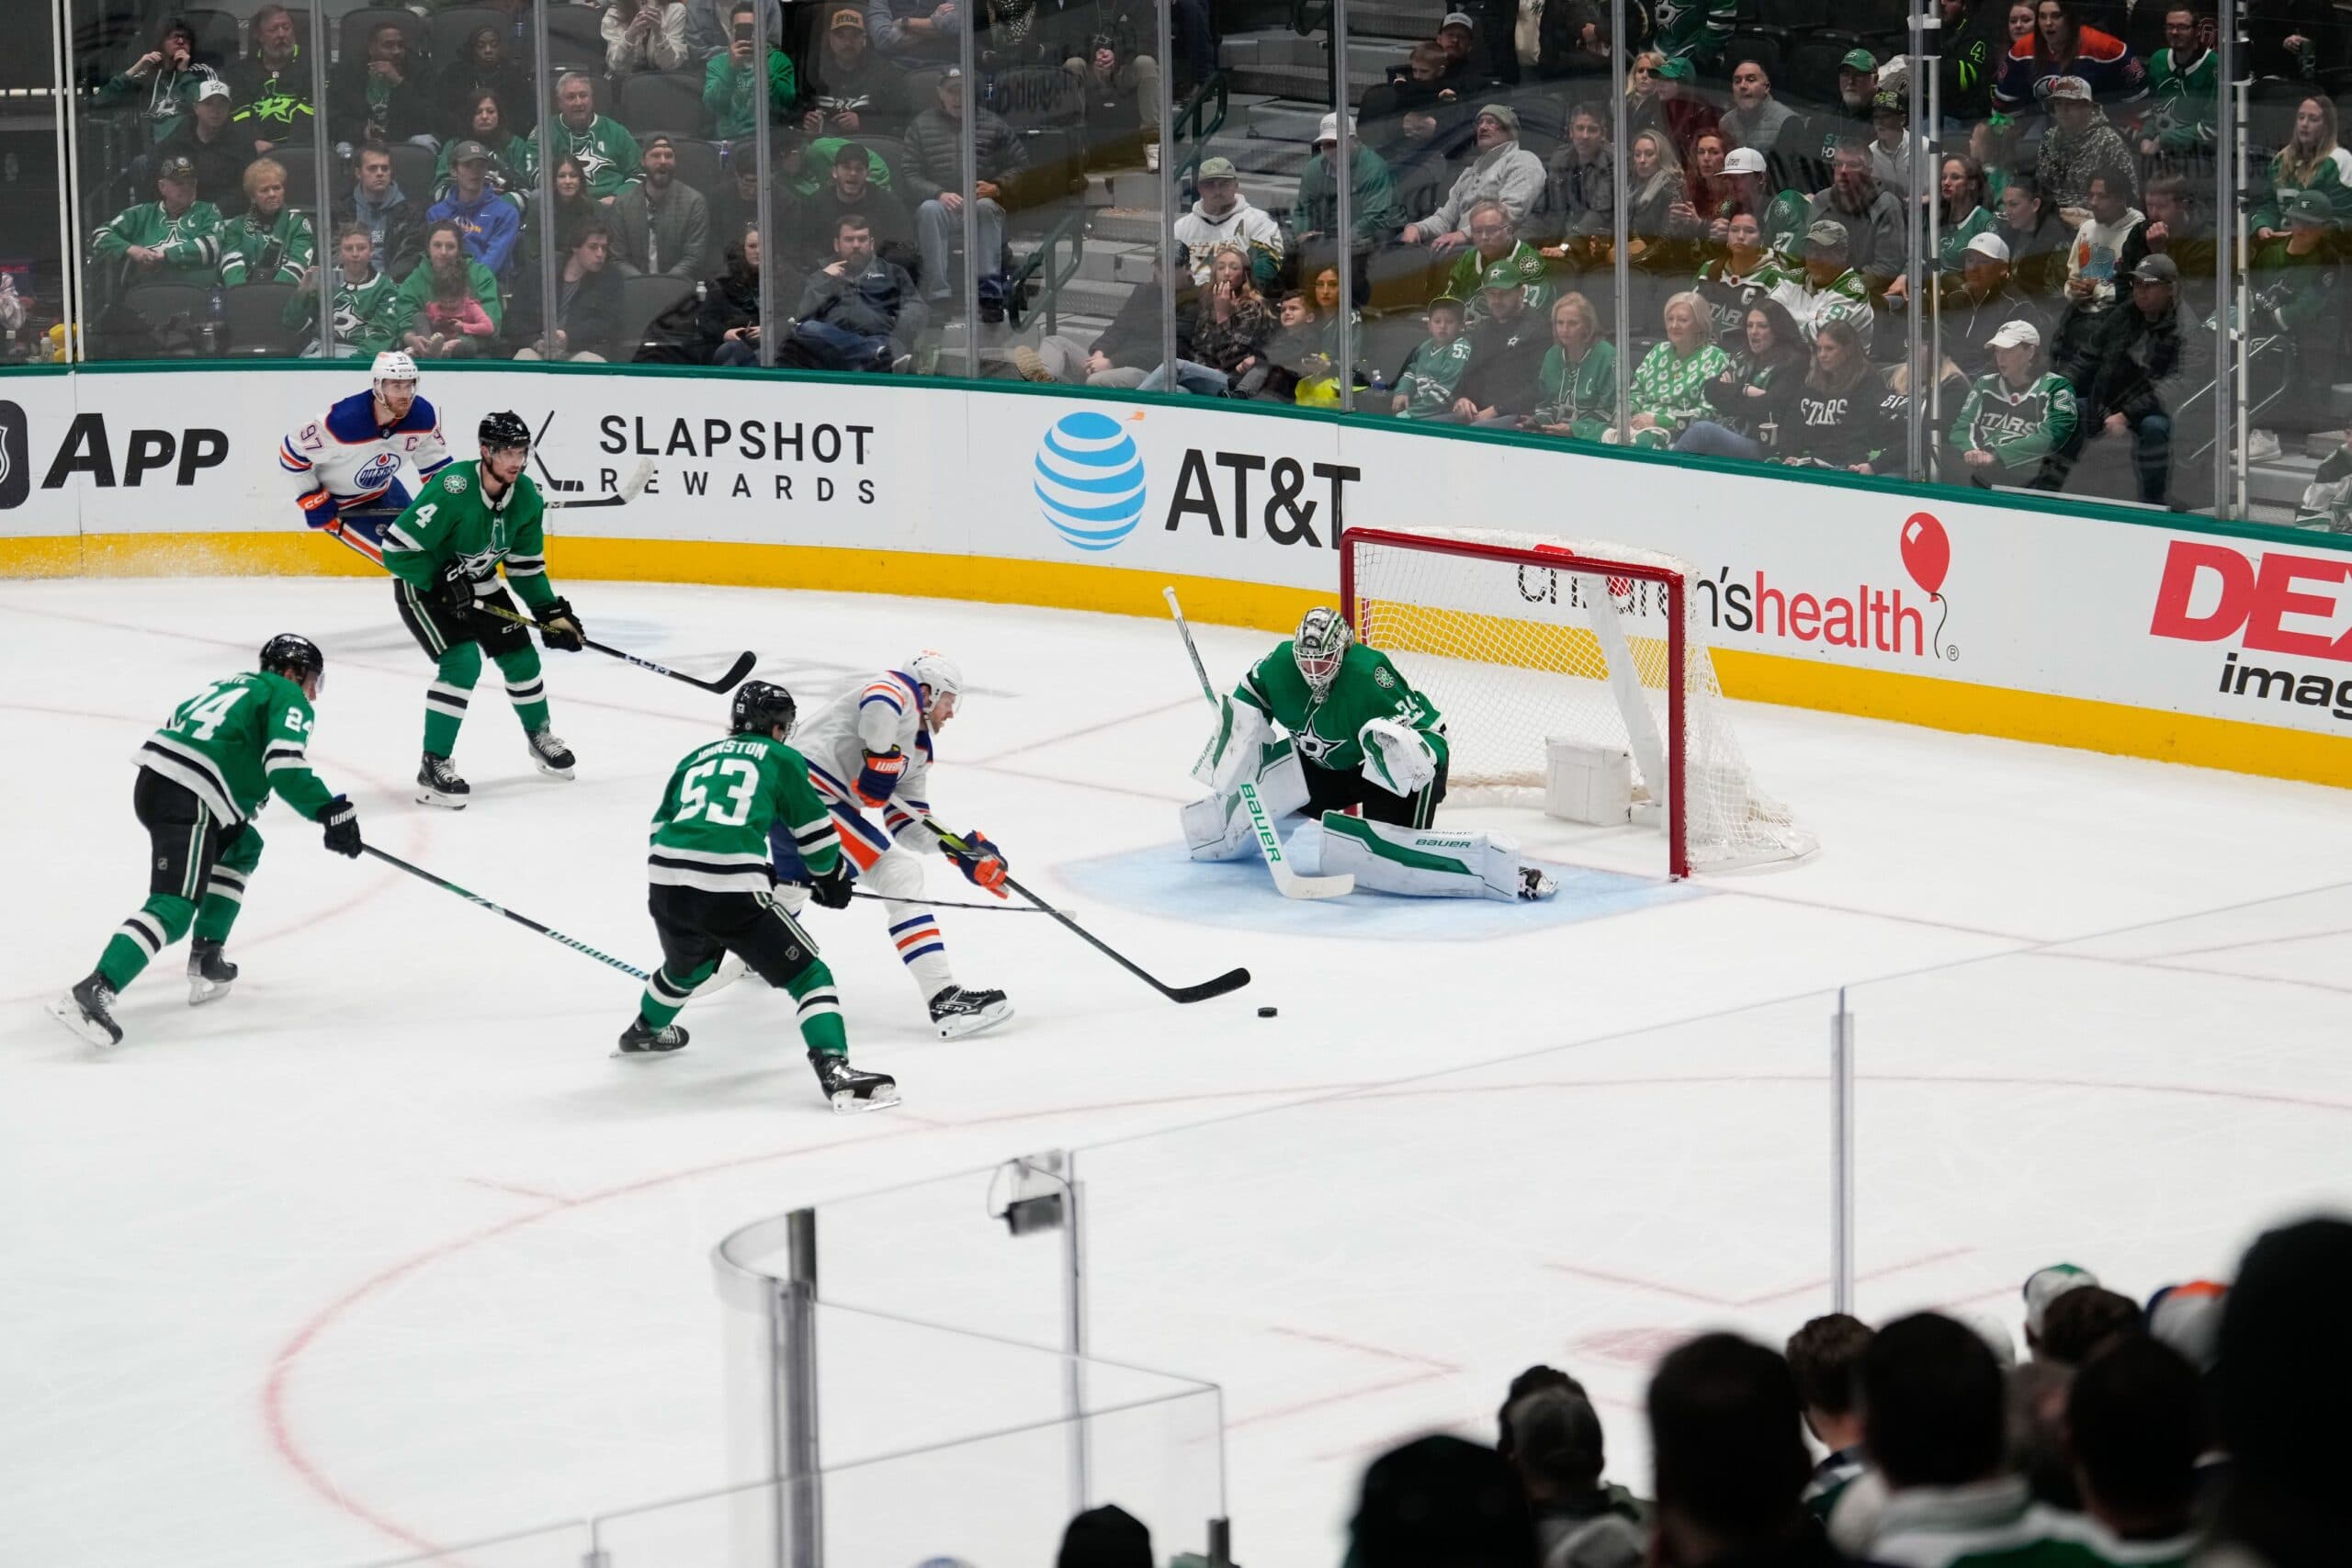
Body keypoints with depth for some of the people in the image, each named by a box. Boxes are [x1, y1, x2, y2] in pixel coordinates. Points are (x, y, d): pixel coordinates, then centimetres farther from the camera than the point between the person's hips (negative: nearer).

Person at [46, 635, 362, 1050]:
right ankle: (93, 992, -34)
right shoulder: (290, 700, 6)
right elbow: (285, 768, -11)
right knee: (174, 908, -17)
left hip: (153, 782, 9)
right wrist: (332, 811, -8)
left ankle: (206, 960, 22)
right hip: (187, 801, -9)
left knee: (243, 847, 30)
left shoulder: (241, 686, 31)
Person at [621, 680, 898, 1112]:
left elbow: (660, 829, 28)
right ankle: (834, 1071, -18)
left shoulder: (696, 757, 26)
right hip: (731, 891, -6)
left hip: (665, 883, 6)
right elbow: (814, 830, 17)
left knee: (687, 965, 37)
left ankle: (644, 1032, 60)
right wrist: (832, 878, 35)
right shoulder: (782, 759, 13)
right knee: (807, 976, 0)